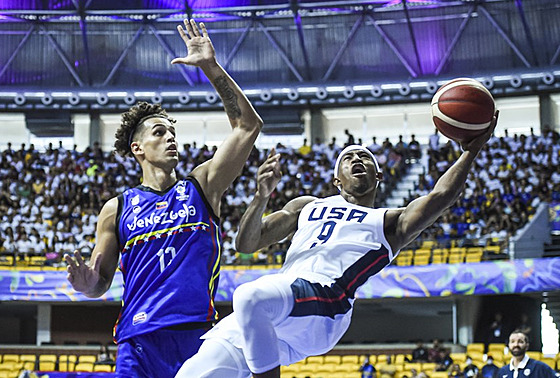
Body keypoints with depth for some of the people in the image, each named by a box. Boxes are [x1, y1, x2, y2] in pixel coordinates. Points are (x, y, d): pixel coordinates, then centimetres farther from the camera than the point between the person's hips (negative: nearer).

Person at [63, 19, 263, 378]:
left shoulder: (202, 186, 13)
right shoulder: (117, 209, 13)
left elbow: (248, 124, 7)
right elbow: (101, 281, 17)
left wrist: (211, 66, 3)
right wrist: (87, 284, -8)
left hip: (198, 337, 0)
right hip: (139, 344, 0)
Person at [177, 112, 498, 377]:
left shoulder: (390, 223, 24)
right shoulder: (306, 207, 34)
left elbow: (439, 198, 6)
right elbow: (247, 244, 23)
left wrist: (471, 152, 0)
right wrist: (262, 196, 6)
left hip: (323, 300, -5)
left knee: (252, 297, -39)